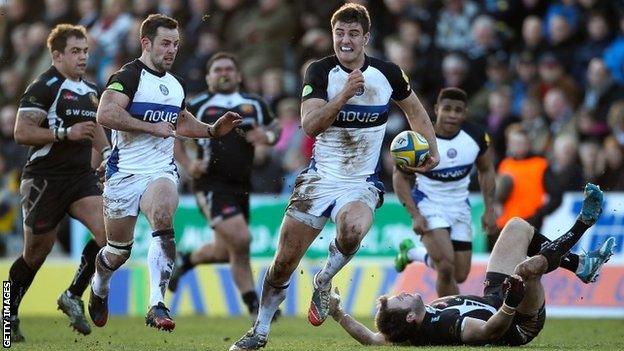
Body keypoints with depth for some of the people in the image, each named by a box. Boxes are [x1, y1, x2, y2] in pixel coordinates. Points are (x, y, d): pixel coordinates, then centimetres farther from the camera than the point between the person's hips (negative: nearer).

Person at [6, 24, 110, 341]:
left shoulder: (90, 89, 14)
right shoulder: (45, 86, -11)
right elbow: (21, 132, -19)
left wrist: (107, 152, 17)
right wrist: (66, 133, -23)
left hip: (81, 177, 7)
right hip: (45, 180, -6)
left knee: (107, 231, -15)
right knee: (36, 252, 2)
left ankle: (73, 296, -1)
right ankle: (8, 314, 21)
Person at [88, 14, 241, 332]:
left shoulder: (175, 85, 13)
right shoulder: (128, 76, -10)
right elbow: (105, 114, -27)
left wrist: (214, 130, 17)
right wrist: (153, 127, -23)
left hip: (161, 171, 4)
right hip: (124, 173, -4)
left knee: (163, 224, -27)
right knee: (118, 250, 9)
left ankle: (157, 306, -30)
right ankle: (99, 289, 44)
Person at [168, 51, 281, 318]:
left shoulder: (255, 105, 11)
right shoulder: (198, 106, 1)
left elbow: (275, 128, 24)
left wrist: (267, 136, 0)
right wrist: (187, 163, -4)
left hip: (241, 185, 5)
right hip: (211, 184, -5)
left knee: (224, 251, 12)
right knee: (240, 239, -21)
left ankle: (184, 261, 43)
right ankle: (253, 304, -11)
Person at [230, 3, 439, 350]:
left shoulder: (387, 73, -3)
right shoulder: (320, 71, -7)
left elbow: (415, 110, 17)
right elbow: (310, 125, -19)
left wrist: (432, 149, 7)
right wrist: (345, 94, -29)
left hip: (362, 183, -1)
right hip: (320, 177, 1)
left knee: (353, 230, -35)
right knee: (284, 261, 2)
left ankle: (324, 282, -6)